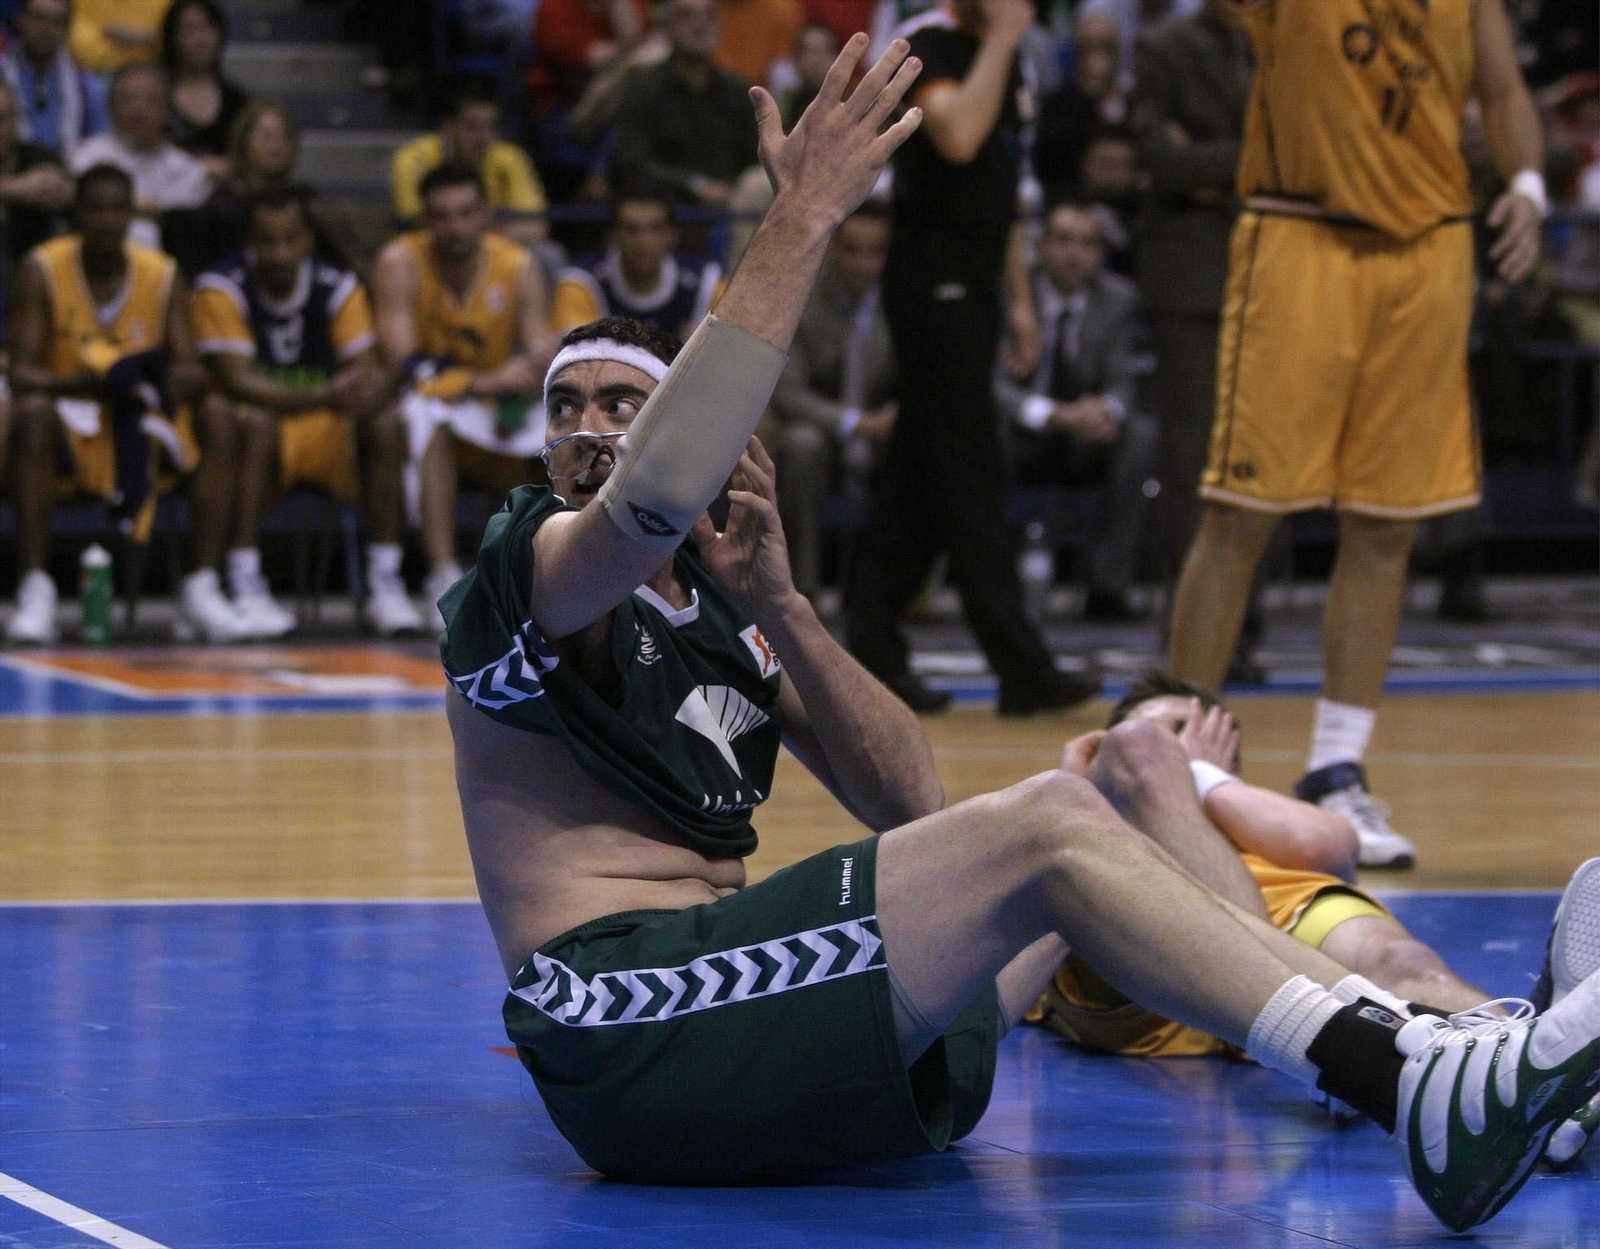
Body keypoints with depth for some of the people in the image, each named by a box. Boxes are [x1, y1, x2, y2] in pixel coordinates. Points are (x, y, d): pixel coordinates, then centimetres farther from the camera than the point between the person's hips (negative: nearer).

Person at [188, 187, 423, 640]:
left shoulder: (339, 289, -2)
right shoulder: (221, 289, -12)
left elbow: (367, 371, -9)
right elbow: (237, 381, -23)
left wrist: (367, 390, -37)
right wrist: (323, 397, -38)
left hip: (325, 432, 3)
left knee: (386, 424, -24)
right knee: (255, 424, -36)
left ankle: (384, 585, -21)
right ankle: (243, 588, -37)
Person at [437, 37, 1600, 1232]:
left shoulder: (721, 606, 23)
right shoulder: (522, 575, 0)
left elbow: (909, 802, 13)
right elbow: (659, 495, -26)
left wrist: (780, 608, 0)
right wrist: (803, 218, -26)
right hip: (622, 1033, -8)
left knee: (1094, 795, 5)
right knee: (1047, 829, -19)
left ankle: (1411, 1047, -9)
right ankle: (1415, 1088, -29)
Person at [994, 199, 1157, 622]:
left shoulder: (1117, 298, -1)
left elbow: (1124, 382, -5)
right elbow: (992, 385, -19)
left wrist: (1107, 409, -32)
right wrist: (1055, 415, -37)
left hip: (1088, 444, 2)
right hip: (1024, 440, -2)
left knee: (1144, 435, -29)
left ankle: (1108, 587, -28)